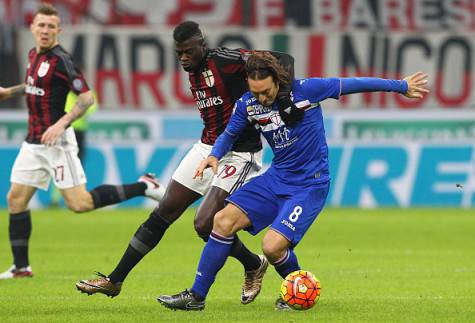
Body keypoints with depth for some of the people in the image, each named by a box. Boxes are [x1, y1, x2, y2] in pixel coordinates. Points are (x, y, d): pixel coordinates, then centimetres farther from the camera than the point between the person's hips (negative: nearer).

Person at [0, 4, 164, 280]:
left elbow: (87, 97, -18)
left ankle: (144, 187, 1)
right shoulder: (34, 55, 10)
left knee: (79, 203, -12)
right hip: (34, 142, 8)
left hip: (57, 142, -8)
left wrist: (61, 124, -27)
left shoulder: (60, 60, -15)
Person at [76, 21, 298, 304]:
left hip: (239, 154, -8)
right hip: (207, 148, 8)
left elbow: (284, 60, -20)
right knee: (162, 214, 6)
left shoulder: (226, 60, -17)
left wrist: (285, 94, -35)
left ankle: (254, 266, 12)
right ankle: (114, 281, 12)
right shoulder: (194, 71, 8)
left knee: (205, 224, -16)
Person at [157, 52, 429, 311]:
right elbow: (230, 134, 15)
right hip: (276, 179, 5)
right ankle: (197, 296, 3)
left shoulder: (306, 90, -18)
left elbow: (351, 85, -7)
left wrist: (402, 86, 3)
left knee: (273, 246, -20)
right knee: (224, 220, -7)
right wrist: (214, 156, -7)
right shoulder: (248, 104, -4)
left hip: (310, 185, -5)